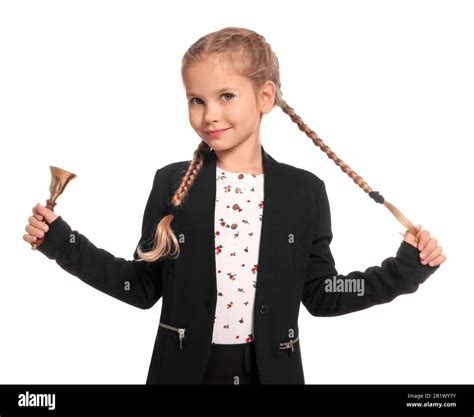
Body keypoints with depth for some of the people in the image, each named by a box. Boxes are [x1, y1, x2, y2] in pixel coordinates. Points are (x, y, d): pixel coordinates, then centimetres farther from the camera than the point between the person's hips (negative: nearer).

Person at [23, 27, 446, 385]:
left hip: (271, 369, 0)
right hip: (184, 367, 0)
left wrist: (405, 268, -6)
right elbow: (145, 286, 0)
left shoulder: (304, 191, -5)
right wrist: (64, 243, -6)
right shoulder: (173, 184, -4)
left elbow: (319, 294, 1)